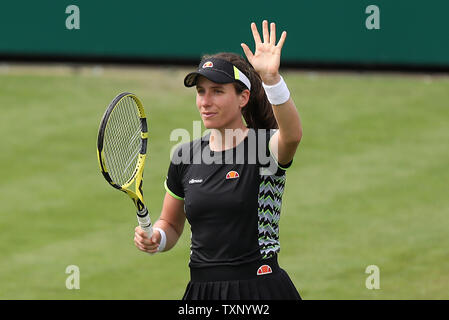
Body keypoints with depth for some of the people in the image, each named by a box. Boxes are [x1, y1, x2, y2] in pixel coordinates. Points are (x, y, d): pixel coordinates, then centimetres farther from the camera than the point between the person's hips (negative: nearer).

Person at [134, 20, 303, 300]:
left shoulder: (265, 146, -8)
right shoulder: (186, 156, 7)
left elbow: (292, 135, -33)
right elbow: (171, 224, 18)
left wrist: (272, 78, -48)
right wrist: (155, 238, -5)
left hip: (259, 289, -5)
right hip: (202, 290, 5)